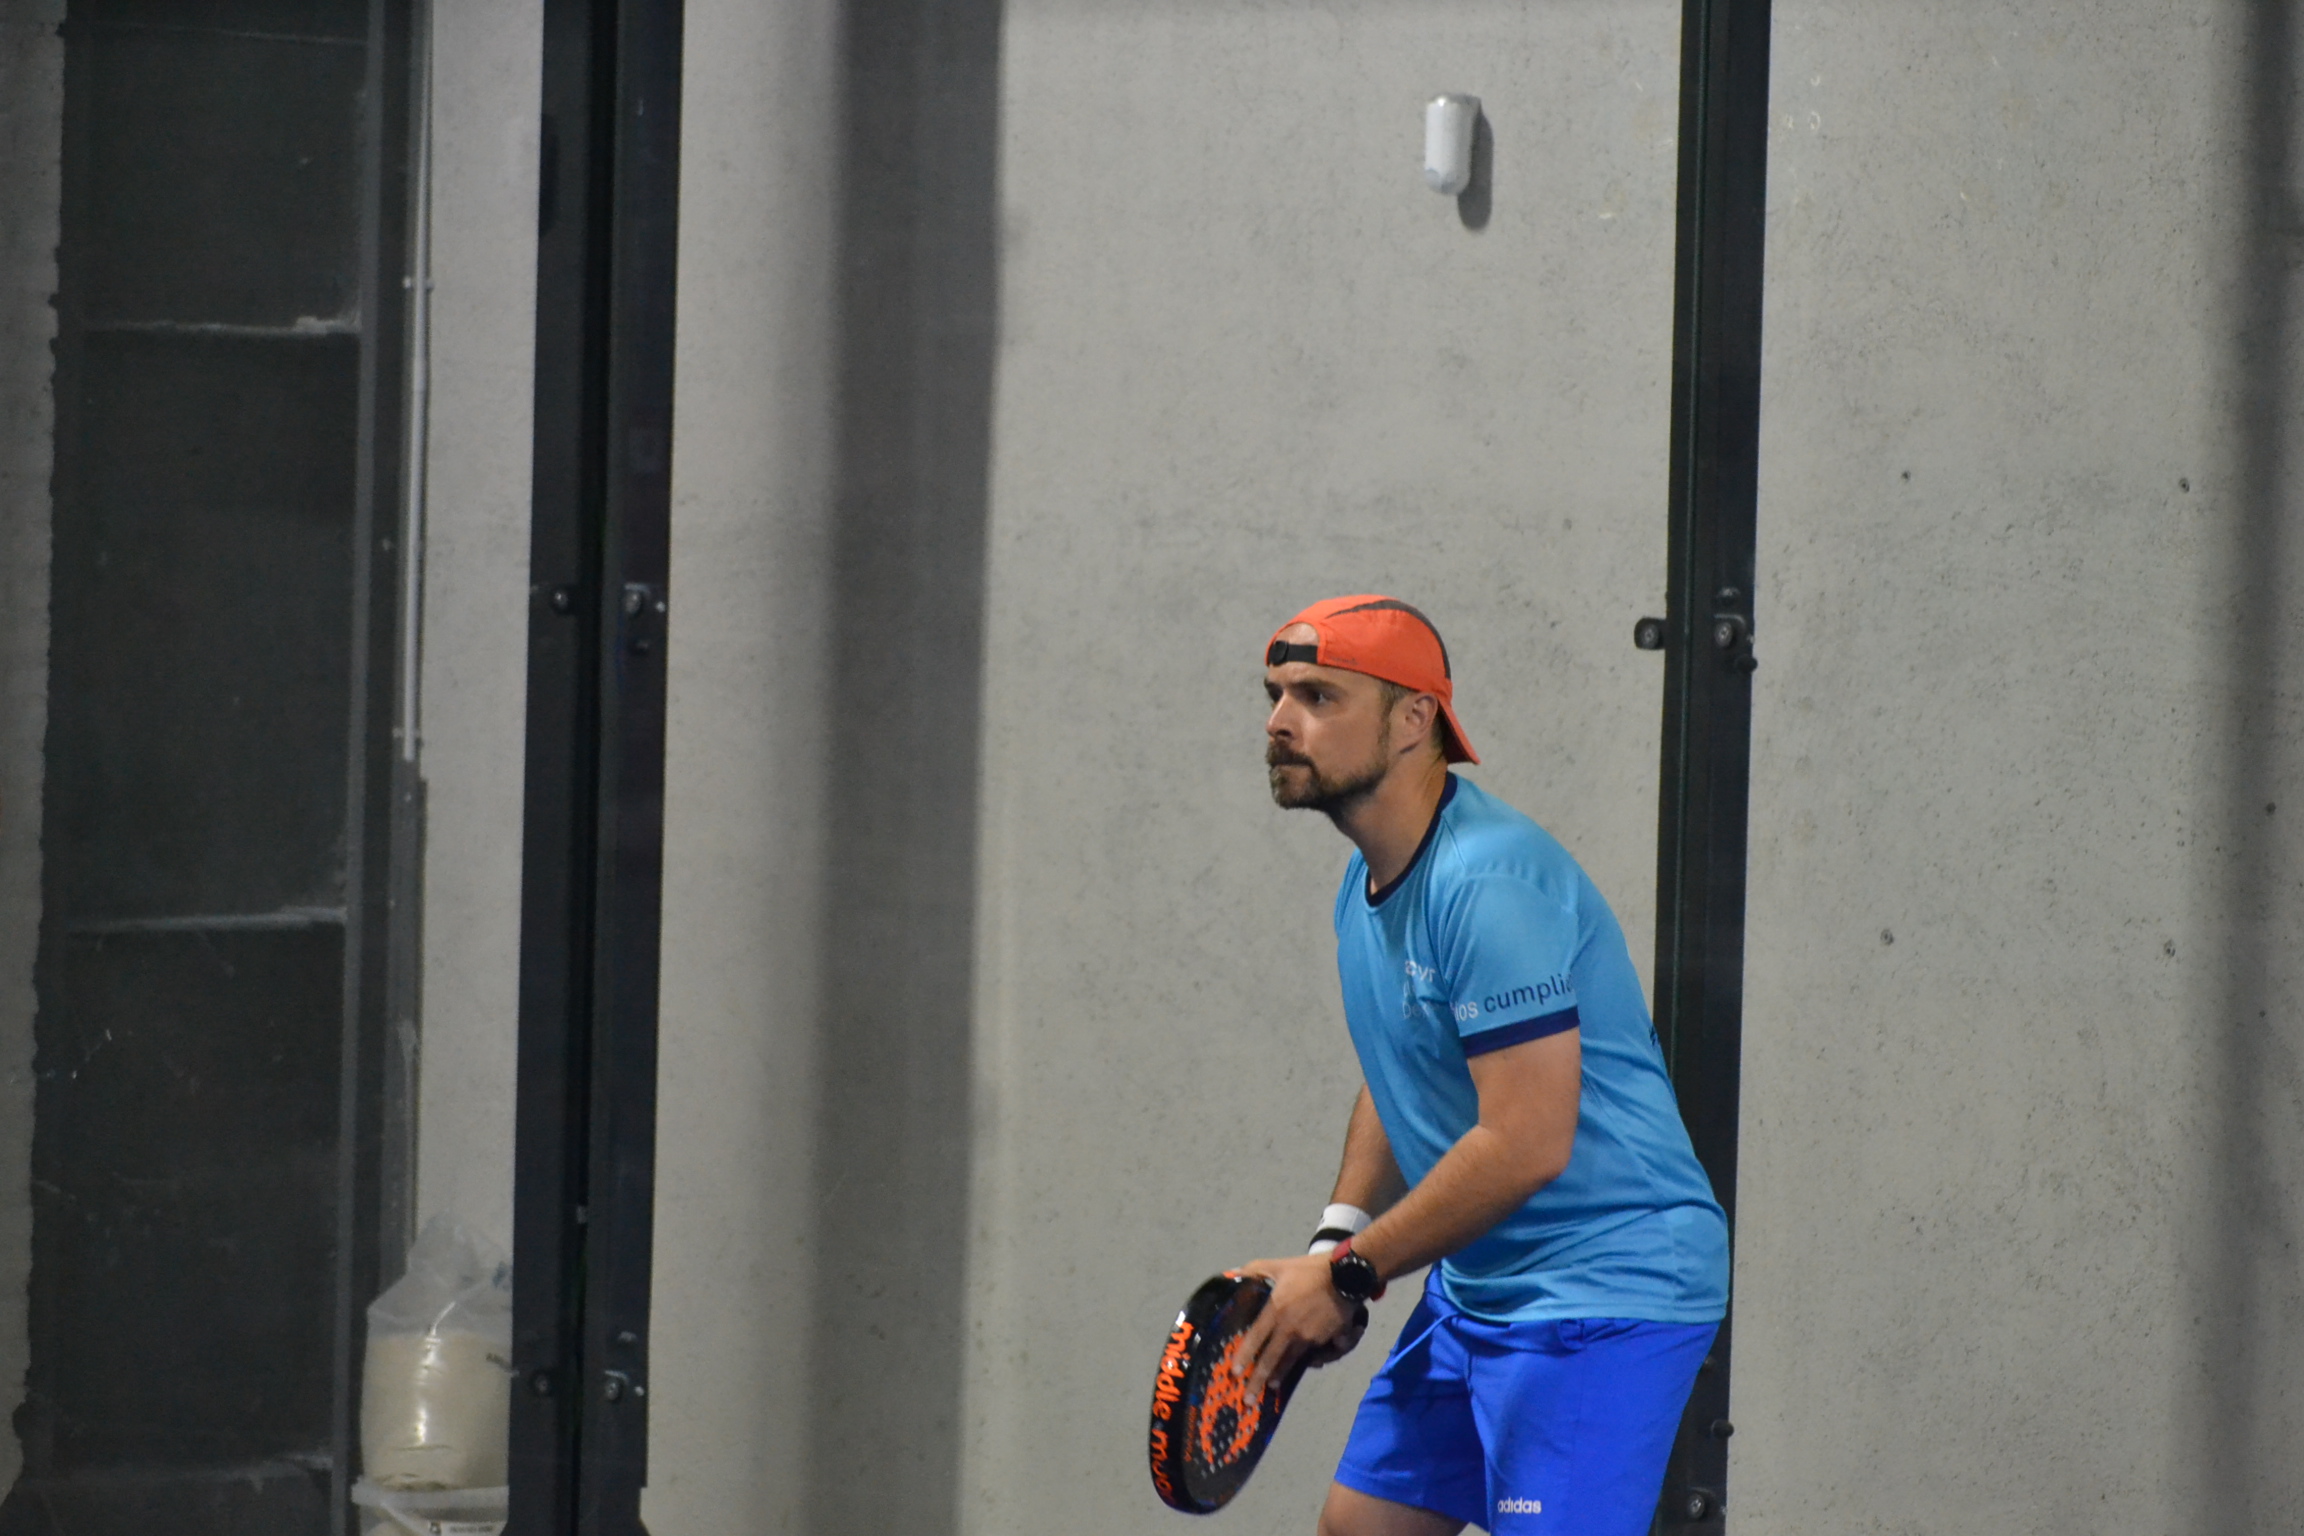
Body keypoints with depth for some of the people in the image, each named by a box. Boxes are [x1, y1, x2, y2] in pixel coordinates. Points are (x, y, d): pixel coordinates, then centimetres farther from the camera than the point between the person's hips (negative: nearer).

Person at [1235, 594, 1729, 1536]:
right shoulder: (1365, 887, 10)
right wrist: (1337, 1239, 6)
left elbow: (1526, 1147, -27)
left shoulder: (1488, 882, -22)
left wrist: (1346, 1274, -18)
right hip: (1473, 1286, 10)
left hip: (1602, 1298, -10)